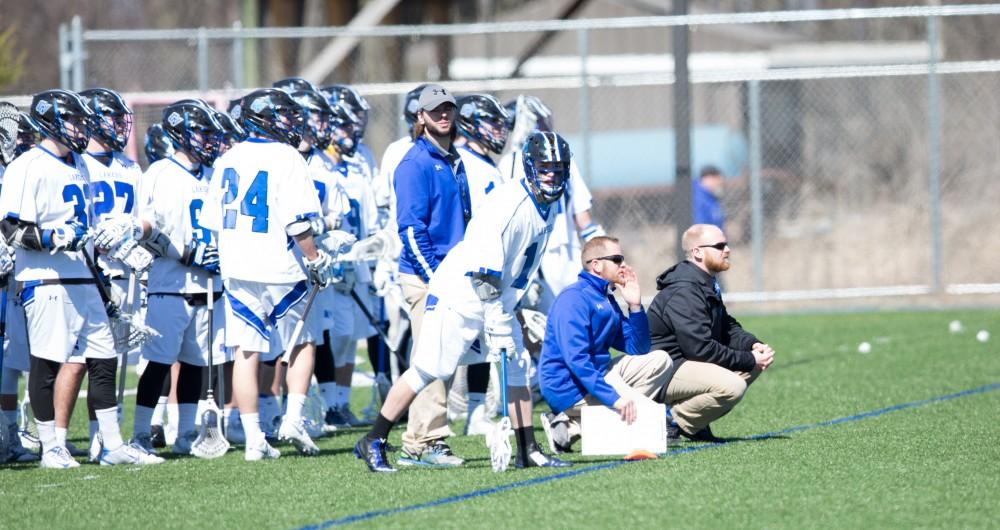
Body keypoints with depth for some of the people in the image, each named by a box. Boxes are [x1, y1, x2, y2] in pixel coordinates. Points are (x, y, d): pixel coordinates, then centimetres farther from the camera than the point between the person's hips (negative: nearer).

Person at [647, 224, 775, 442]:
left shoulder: (707, 285, 15)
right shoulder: (684, 291, -20)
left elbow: (727, 328, 20)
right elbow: (700, 348, -24)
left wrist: (753, 345, -2)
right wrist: (749, 360, -18)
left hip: (685, 362, 11)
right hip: (664, 374, -11)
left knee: (756, 362, 5)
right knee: (732, 386, -30)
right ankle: (673, 420, -12)